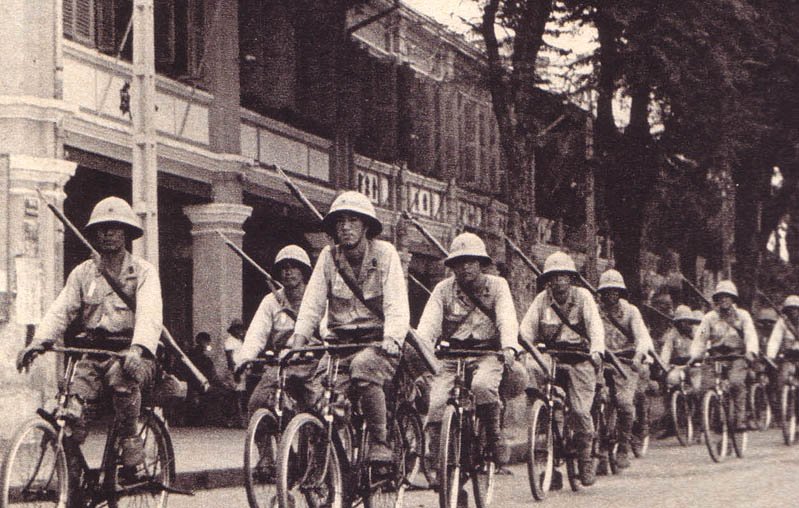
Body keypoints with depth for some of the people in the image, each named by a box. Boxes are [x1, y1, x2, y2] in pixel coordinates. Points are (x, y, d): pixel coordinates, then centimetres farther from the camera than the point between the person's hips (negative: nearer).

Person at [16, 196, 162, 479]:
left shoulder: (143, 272, 1)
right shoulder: (83, 273, 12)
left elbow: (149, 315, -16)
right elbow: (61, 310, 0)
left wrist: (138, 349, -37)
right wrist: (39, 341, -19)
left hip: (129, 352, -3)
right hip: (93, 353, 3)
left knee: (122, 374, -39)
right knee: (71, 411, -24)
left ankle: (130, 442, -20)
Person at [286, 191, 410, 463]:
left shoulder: (384, 253, -4)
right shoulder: (329, 256, 5)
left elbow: (396, 304, -14)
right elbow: (312, 303, 1)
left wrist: (392, 338, -31)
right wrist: (298, 338, -15)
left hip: (376, 341, -3)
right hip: (339, 341, 3)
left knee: (364, 368, -36)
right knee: (319, 393, -18)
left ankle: (379, 444, -26)